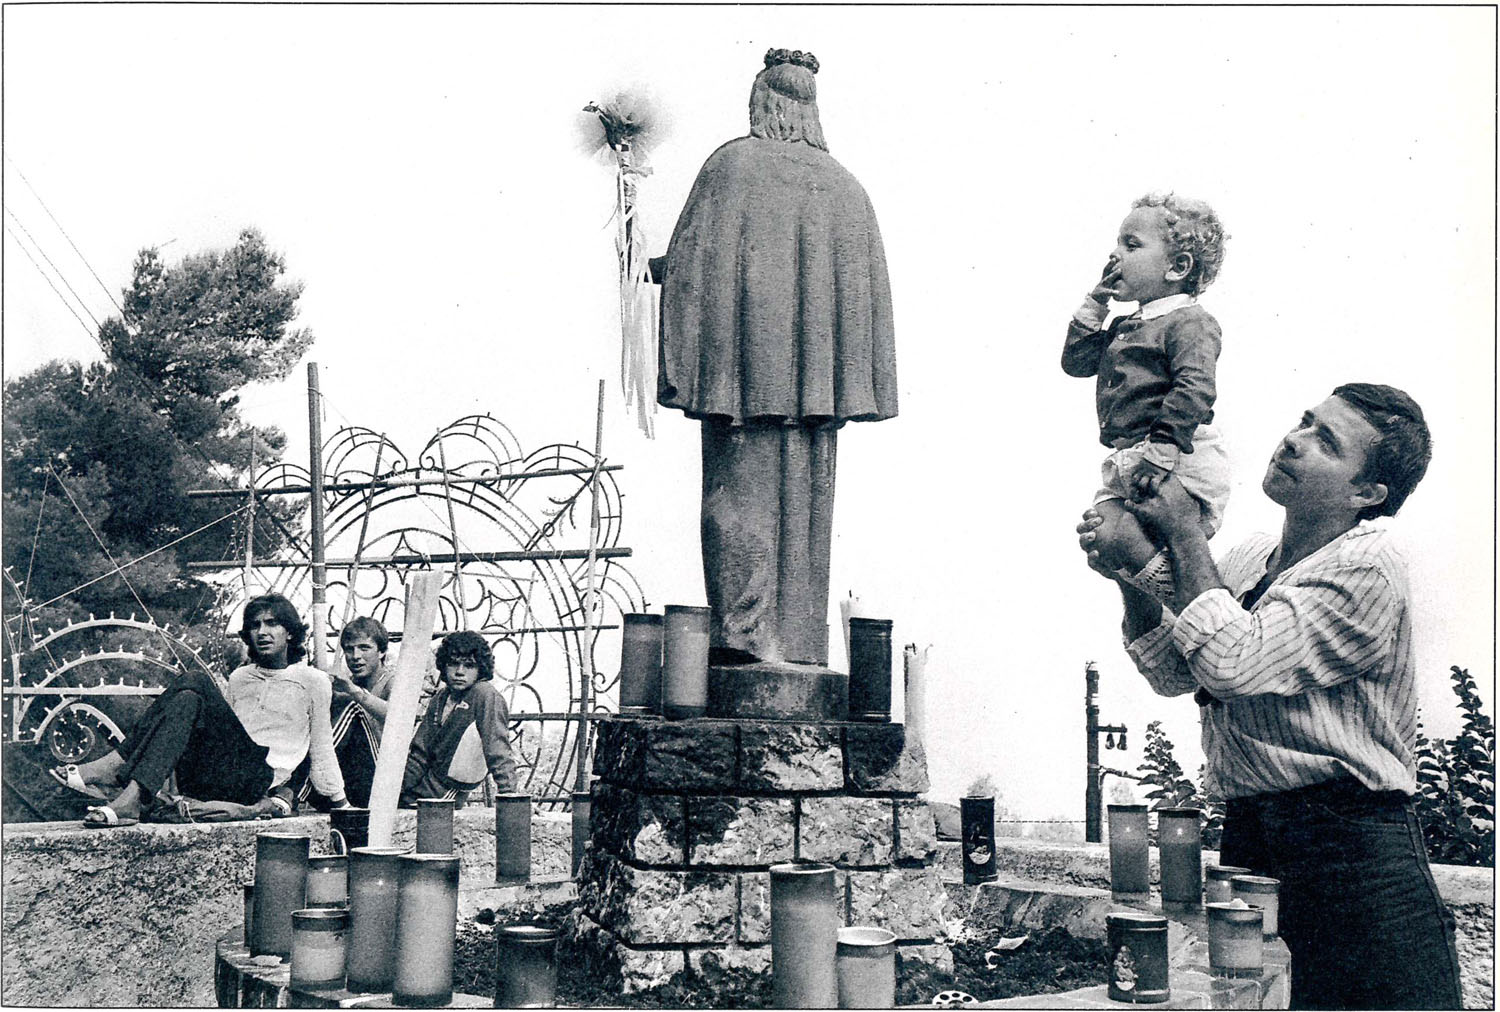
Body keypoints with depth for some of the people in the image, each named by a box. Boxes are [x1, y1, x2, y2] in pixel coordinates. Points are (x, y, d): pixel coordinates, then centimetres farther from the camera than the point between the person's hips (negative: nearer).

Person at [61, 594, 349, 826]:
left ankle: (131, 799, -44)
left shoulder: (313, 682, 12)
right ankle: (118, 765, -32)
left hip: (256, 781, -5)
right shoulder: (239, 678, 27)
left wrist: (343, 806, 9)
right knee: (192, 682, -16)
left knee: (191, 699, -26)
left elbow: (322, 752, 12)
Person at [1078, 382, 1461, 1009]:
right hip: (1247, 835, 8)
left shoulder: (1366, 570, -14)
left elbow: (1233, 662, -23)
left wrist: (1184, 530, -13)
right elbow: (1173, 673, 15)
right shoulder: (1248, 559, 11)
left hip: (1349, 846, -7)